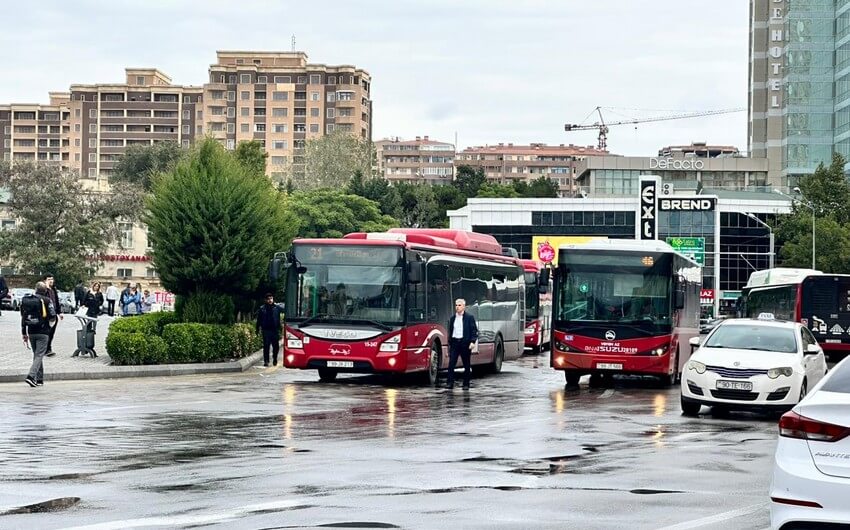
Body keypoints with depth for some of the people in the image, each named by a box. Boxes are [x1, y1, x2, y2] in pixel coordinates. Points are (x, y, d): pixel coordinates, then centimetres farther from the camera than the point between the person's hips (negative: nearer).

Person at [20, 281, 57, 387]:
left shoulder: (26, 299, 8)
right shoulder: (46, 300, -8)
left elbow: (23, 318, 10)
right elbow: (53, 317, -10)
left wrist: (24, 334, 15)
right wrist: (50, 325, 13)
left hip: (31, 332, 5)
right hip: (43, 332, -5)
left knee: (36, 354, 16)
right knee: (39, 355, -4)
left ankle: (39, 379, 18)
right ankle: (31, 376, -20)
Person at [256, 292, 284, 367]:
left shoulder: (277, 307, 3)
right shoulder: (262, 308, 2)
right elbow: (259, 320, 6)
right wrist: (258, 329, 3)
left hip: (275, 330, 1)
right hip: (266, 330, -1)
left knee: (276, 346, 5)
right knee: (266, 346, -3)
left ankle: (275, 360, 22)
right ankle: (266, 361, 2)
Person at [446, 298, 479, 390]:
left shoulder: (469, 318, 0)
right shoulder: (452, 318, 12)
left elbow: (474, 330, -3)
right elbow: (450, 331, 16)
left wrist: (473, 342, -15)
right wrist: (450, 343, 12)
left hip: (465, 343, -3)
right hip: (454, 342, 3)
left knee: (467, 365, 5)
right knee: (451, 363, -8)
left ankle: (466, 384, 13)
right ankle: (450, 383, -8)